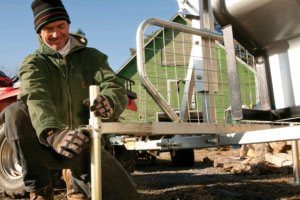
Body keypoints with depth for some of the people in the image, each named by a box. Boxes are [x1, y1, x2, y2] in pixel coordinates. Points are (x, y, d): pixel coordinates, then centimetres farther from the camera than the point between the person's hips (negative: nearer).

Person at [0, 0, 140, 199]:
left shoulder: (92, 57, 5)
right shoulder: (33, 63, -2)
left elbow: (116, 87, -12)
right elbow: (35, 98, -24)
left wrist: (110, 101, -39)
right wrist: (53, 133, -46)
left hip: (83, 144, 2)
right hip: (46, 144, -1)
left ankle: (75, 178, 17)